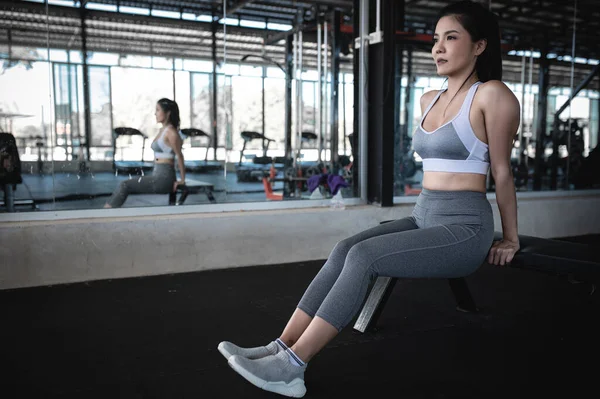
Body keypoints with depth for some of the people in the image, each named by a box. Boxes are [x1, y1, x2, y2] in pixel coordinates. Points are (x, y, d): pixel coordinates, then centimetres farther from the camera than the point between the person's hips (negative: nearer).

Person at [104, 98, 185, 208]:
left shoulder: (171, 132, -12)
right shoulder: (163, 130, 16)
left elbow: (179, 156, -11)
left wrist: (182, 180, -8)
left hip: (164, 179, -8)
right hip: (158, 176, 8)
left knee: (125, 186, -9)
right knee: (125, 185, 2)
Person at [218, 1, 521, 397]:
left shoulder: (491, 94, -8)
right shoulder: (430, 100, 14)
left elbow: (502, 171, -3)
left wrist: (510, 239, 4)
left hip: (464, 228, -7)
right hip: (424, 217, 7)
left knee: (364, 256, -27)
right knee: (343, 251, -17)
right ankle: (281, 348, -18)